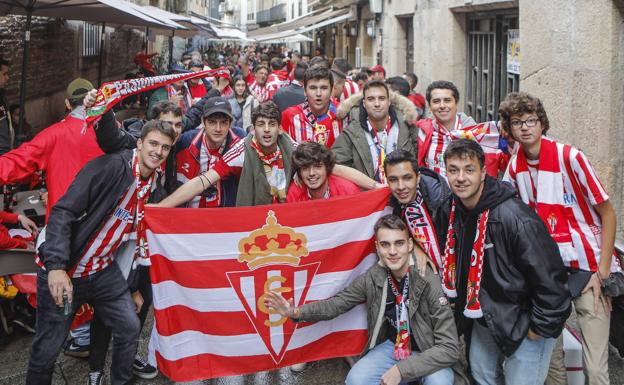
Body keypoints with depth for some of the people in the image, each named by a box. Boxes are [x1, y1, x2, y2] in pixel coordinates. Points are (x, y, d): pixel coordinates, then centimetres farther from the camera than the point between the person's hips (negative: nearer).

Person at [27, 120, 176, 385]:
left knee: (129, 327, 6)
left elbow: (143, 238, 15)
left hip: (104, 271, 6)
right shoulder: (112, 167, -20)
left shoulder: (156, 188, 4)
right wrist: (56, 266, -31)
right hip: (62, 273, -6)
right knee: (48, 348, 1)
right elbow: (63, 212, -24)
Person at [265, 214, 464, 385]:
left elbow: (449, 348, -24)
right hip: (392, 345, 3)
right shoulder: (373, 277, -10)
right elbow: (338, 302, 3)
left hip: (429, 355, -3)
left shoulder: (430, 283, -23)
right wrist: (297, 312, -14)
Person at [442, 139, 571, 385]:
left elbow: (550, 276, -27)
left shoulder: (515, 217, -29)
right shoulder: (455, 209, -4)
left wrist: (541, 327, -19)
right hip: (483, 316, 8)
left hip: (523, 324, -8)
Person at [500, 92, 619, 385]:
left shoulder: (569, 157, -14)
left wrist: (602, 273, -13)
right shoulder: (514, 167, 2)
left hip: (588, 270, -4)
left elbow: (608, 213, -9)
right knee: (551, 356, 9)